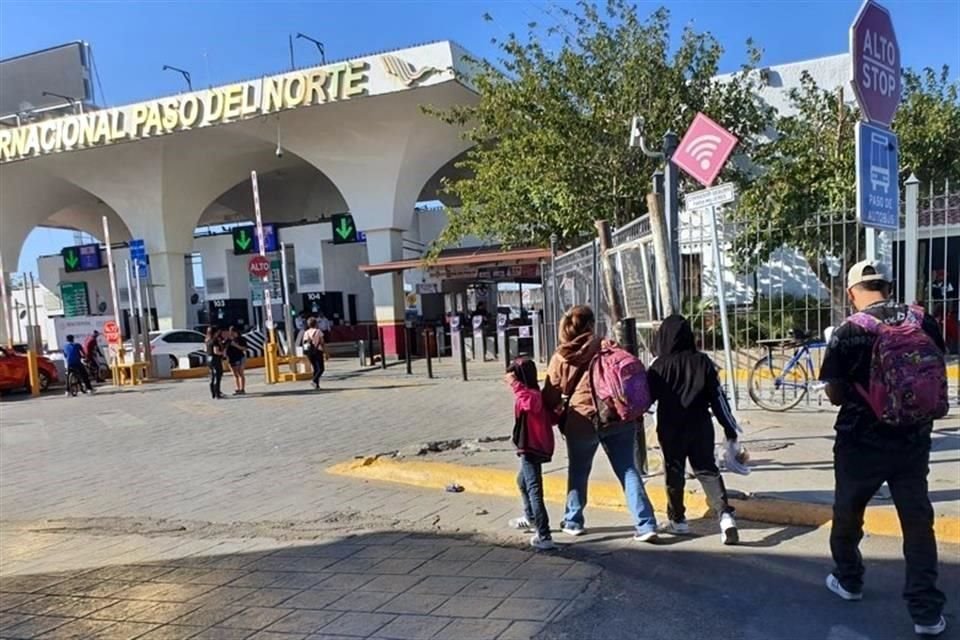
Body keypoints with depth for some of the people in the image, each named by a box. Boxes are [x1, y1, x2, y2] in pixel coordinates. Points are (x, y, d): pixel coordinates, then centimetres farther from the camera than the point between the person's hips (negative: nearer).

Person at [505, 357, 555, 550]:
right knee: (522, 481, 30)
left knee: (533, 490, -11)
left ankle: (544, 537, -12)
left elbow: (529, 403, -45)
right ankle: (530, 518, 51)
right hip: (531, 448, 11)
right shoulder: (532, 394, 11)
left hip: (531, 449, -11)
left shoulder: (531, 395, -19)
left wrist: (516, 385, -40)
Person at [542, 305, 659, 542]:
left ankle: (573, 521, 28)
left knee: (578, 471, 18)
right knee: (628, 469, 7)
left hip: (582, 421, -1)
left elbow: (551, 396, 4)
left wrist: (553, 416, 22)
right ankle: (646, 524, 3)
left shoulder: (560, 358, 1)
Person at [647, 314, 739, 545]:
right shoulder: (703, 362, -1)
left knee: (674, 473, 12)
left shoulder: (660, 366, -9)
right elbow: (718, 397, 1)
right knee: (708, 470, 8)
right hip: (701, 426, 2)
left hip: (671, 430, -2)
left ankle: (678, 520, 21)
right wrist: (730, 429, 7)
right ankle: (725, 515, -8)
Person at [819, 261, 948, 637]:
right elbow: (937, 376, 12)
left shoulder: (848, 332, -15)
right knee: (918, 522, 10)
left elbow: (835, 396, -9)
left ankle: (849, 581, 35)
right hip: (913, 440, 3)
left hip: (861, 442, -3)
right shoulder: (924, 322, -3)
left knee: (848, 514, 18)